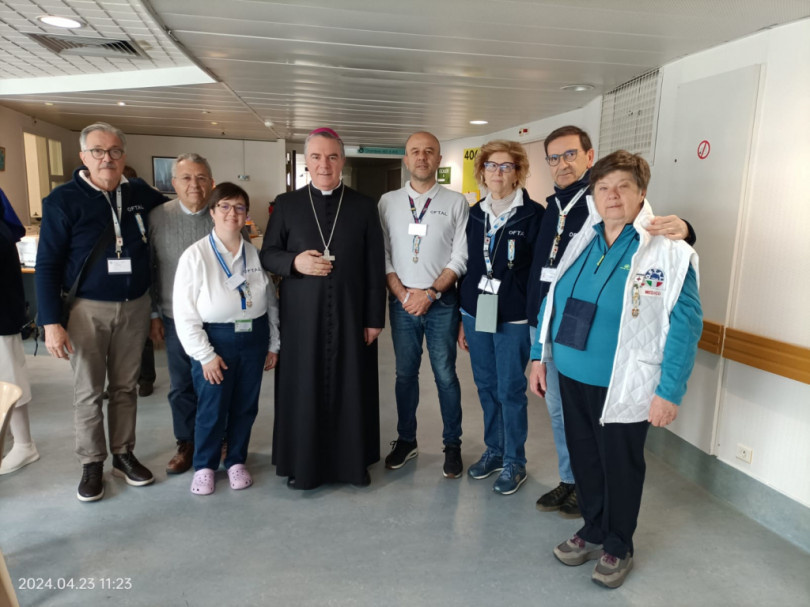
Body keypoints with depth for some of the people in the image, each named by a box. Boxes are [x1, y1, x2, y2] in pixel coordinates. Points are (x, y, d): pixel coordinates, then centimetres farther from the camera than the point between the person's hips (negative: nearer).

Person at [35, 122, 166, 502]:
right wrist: (51, 322, -13)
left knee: (125, 387, 13)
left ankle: (124, 454, 27)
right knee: (88, 391, 6)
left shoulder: (140, 194, 3)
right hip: (88, 309, -3)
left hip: (135, 307, 3)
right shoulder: (63, 200, -7)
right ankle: (92, 464, 21)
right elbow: (47, 265, -8)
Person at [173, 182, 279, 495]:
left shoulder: (256, 253, 1)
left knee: (245, 407, 13)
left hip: (253, 337, 3)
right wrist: (205, 355, -12)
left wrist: (273, 344, 8)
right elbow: (184, 313, -10)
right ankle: (204, 466, 29)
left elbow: (271, 301, 8)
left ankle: (236, 461, 34)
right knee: (212, 410, 6)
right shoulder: (195, 255, -9)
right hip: (215, 340, -3)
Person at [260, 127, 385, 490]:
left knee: (351, 388, 7)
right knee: (303, 389, 6)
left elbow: (375, 267, 2)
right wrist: (295, 262, -15)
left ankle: (352, 462, 23)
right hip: (301, 317, 0)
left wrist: (375, 318, -3)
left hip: (351, 316, 0)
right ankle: (303, 464, 23)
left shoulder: (364, 207, 4)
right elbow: (267, 254, 7)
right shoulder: (286, 204, 5)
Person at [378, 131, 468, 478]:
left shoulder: (456, 203, 0)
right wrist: (403, 294, -7)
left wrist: (430, 293, -12)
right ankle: (406, 440, 27)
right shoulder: (388, 202, 6)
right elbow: (382, 255, 3)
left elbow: (460, 258, -3)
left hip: (442, 302, -2)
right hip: (401, 301, 2)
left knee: (445, 375, 5)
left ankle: (452, 445, 20)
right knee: (405, 374, 12)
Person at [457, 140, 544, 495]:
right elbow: (469, 267, 12)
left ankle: (514, 462, 21)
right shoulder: (476, 214, 9)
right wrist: (463, 318, 11)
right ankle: (494, 451, 32)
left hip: (513, 318, -5)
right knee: (486, 387, 14)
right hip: (476, 315, 5)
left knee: (511, 390, 3)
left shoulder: (533, 215, -5)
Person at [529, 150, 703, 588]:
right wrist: (539, 356, 9)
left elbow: (686, 324, -13)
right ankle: (593, 531, 42)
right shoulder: (580, 243, 5)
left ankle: (617, 547, 37)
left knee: (620, 466, 13)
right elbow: (553, 301, 11)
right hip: (573, 377, 5)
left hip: (624, 386, -5)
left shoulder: (669, 251, -12)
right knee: (583, 459, 19)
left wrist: (670, 391, -15)